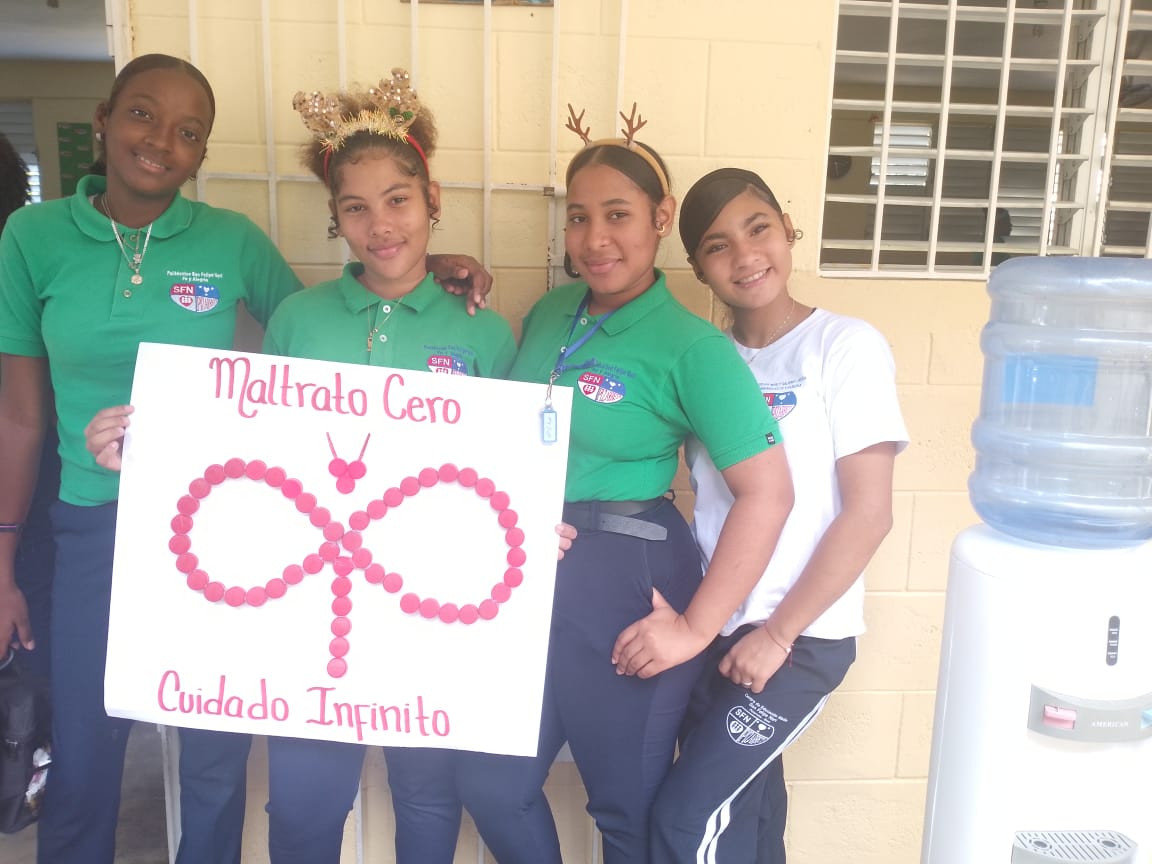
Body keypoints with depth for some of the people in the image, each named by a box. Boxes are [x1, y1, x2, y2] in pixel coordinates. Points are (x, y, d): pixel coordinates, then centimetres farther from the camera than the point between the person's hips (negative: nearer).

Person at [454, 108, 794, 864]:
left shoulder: (692, 347, -15)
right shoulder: (550, 313, 5)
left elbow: (768, 493, -19)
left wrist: (696, 627, -18)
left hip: (625, 581, -6)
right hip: (529, 573, 6)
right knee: (491, 785, 18)